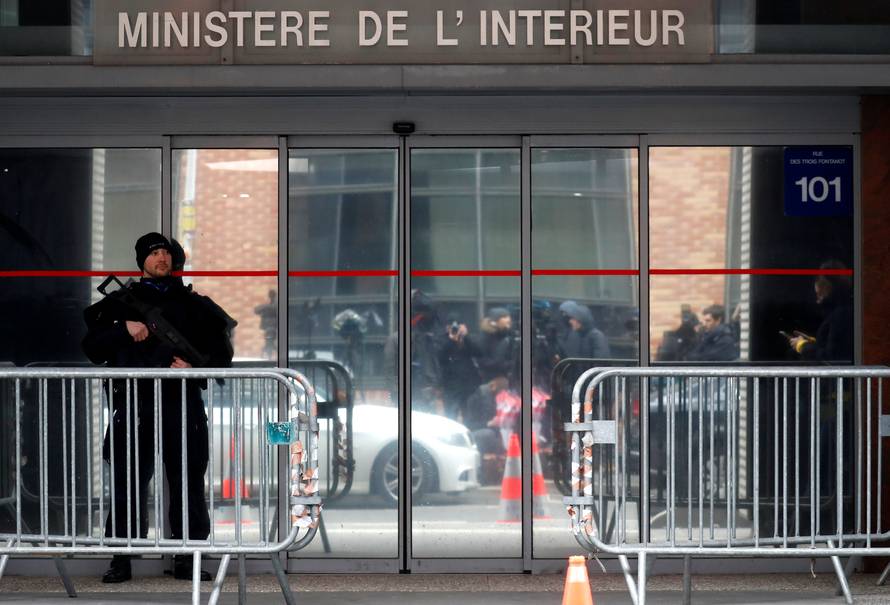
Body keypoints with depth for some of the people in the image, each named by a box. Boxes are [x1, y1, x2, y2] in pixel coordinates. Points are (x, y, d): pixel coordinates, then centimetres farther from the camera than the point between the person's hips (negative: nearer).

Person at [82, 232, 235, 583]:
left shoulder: (193, 304, 16)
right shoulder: (123, 301, 14)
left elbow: (221, 351, 13)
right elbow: (92, 348, 8)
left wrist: (197, 366, -6)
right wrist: (124, 329, -8)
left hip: (182, 404, 1)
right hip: (134, 404, -1)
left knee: (187, 482, 2)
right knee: (128, 483, -3)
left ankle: (185, 558, 9)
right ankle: (121, 559, 2)